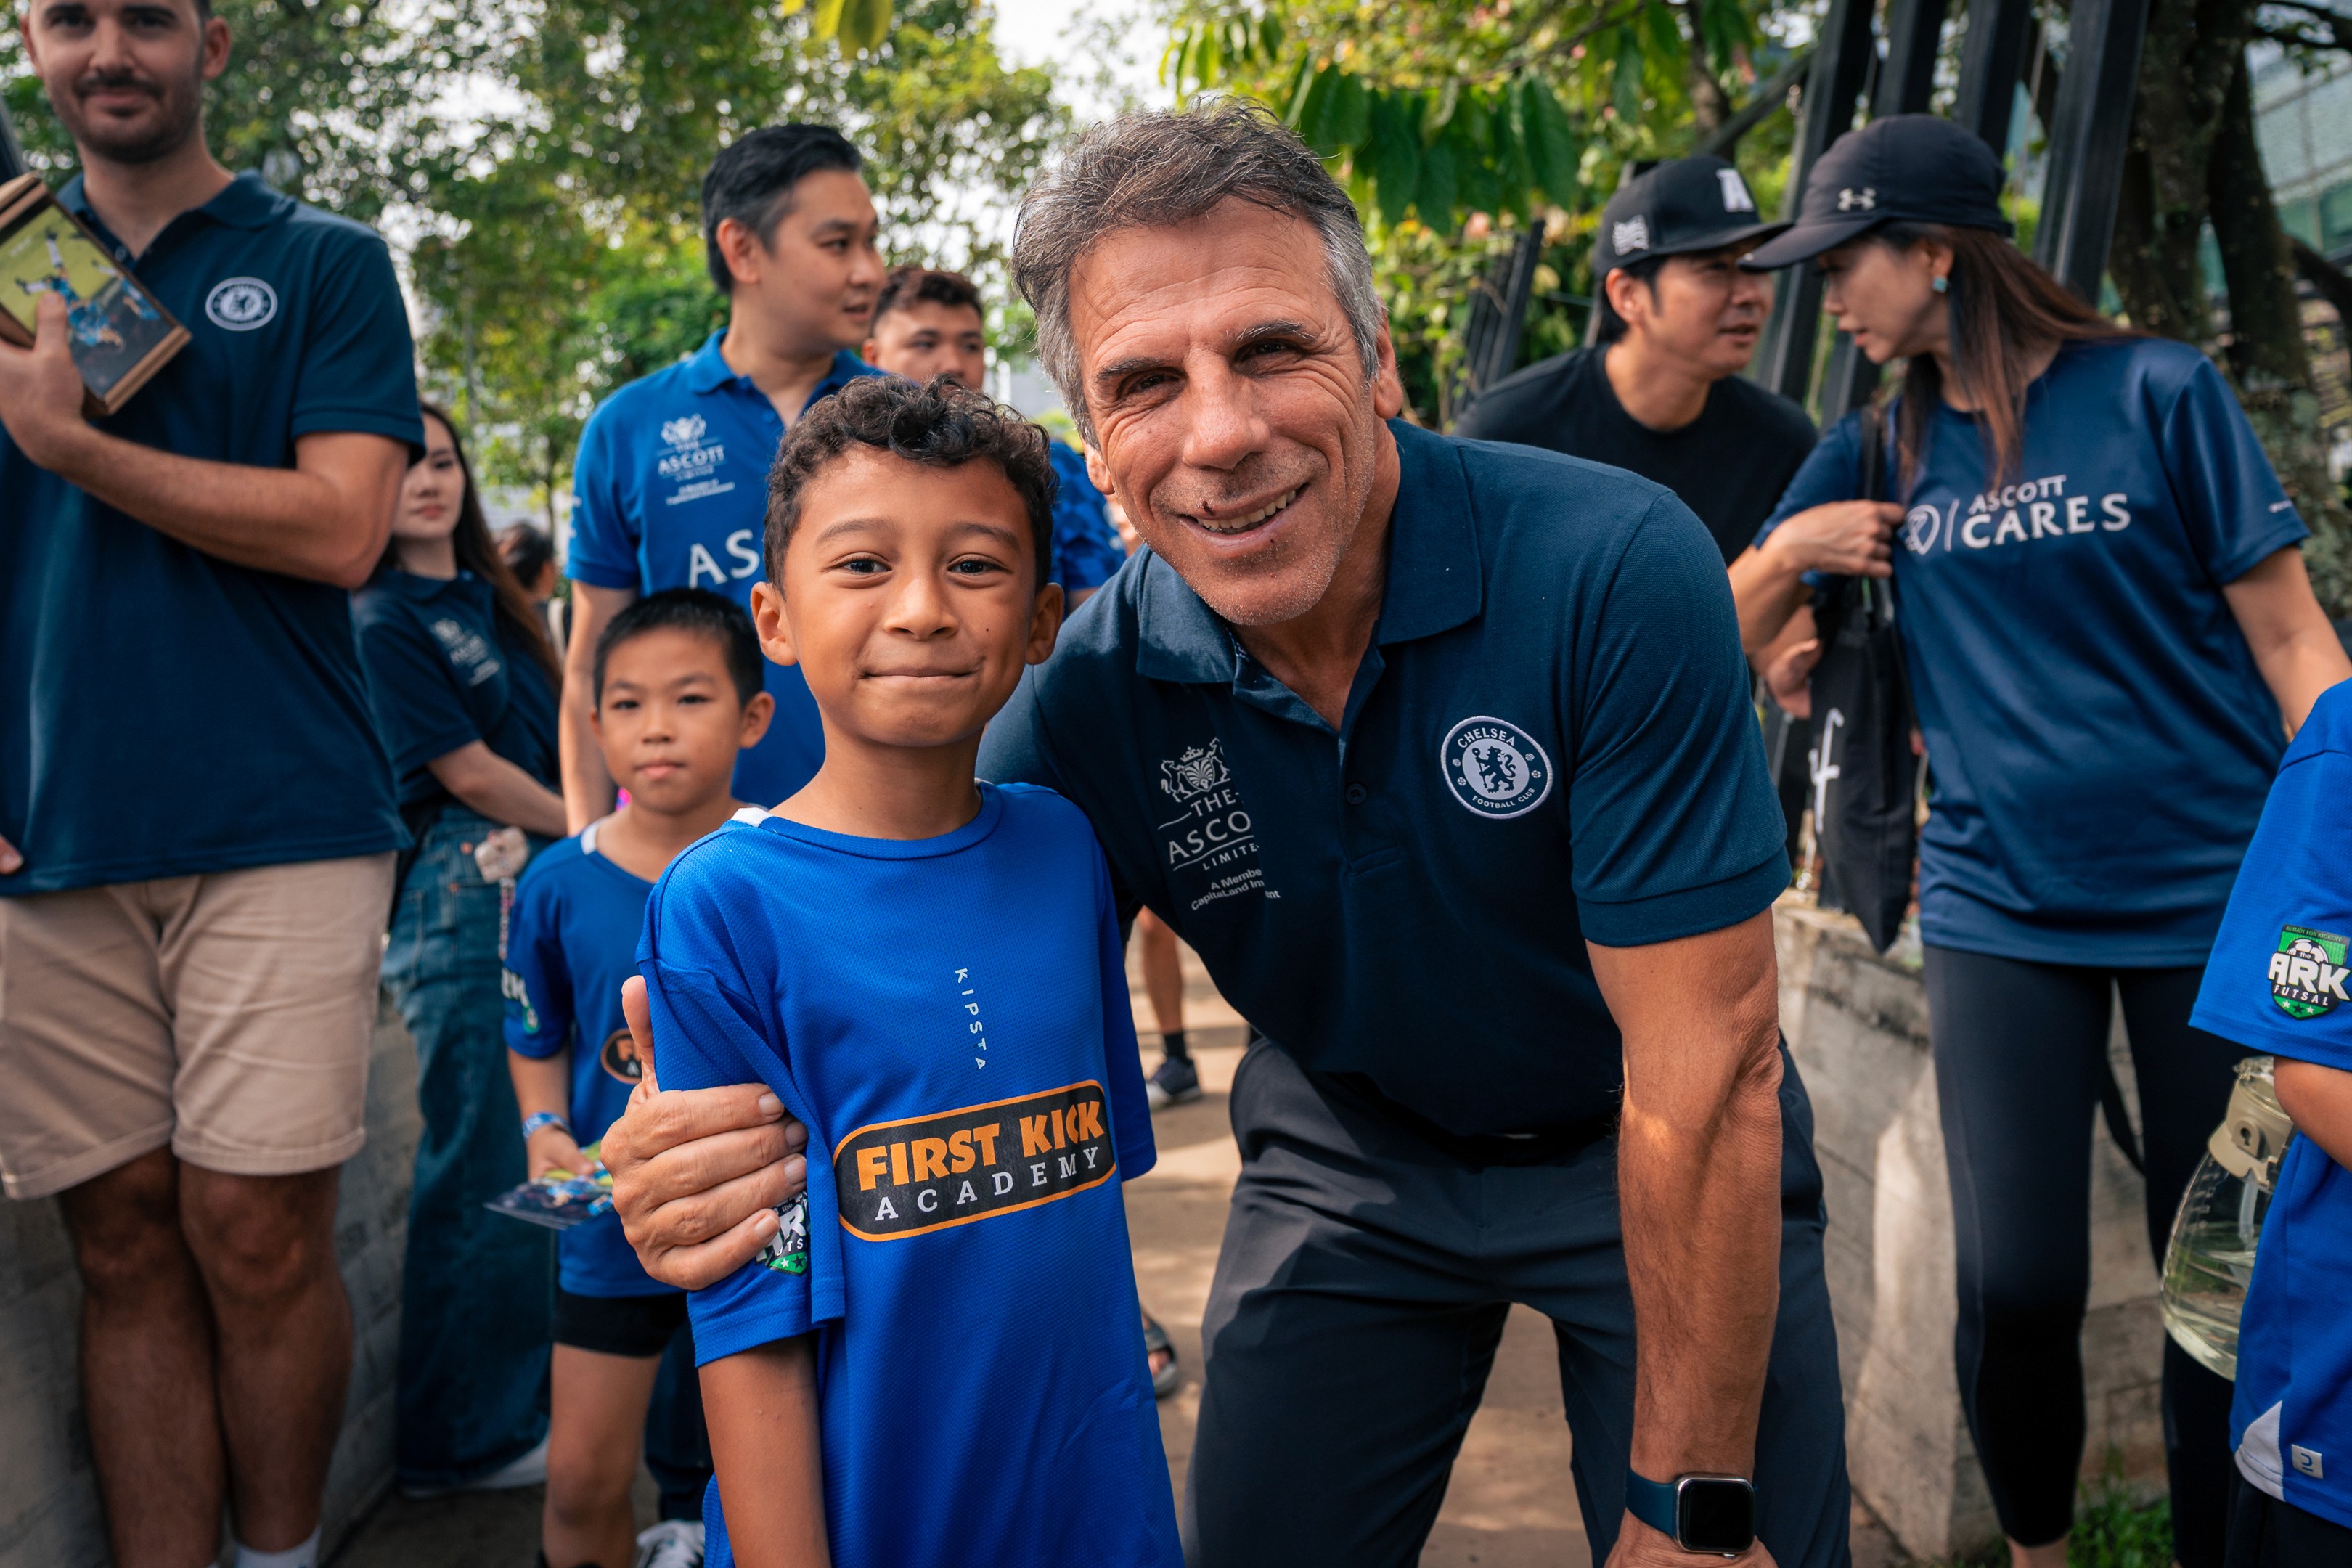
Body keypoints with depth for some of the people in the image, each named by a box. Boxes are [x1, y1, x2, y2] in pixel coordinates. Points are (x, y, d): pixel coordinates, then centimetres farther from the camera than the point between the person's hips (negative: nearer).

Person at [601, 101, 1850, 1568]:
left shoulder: (1611, 570, -30)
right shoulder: (1092, 697, -19)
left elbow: (1705, 1074, -27)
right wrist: (725, 1142, -33)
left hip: (1633, 1160, -2)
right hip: (1350, 1158, 3)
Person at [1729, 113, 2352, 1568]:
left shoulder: (2158, 393, -3)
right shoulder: (1877, 448, 7)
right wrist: (1789, 550, -7)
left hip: (2209, 897, -2)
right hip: (2000, 907, 2)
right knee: (2018, 1285, -3)